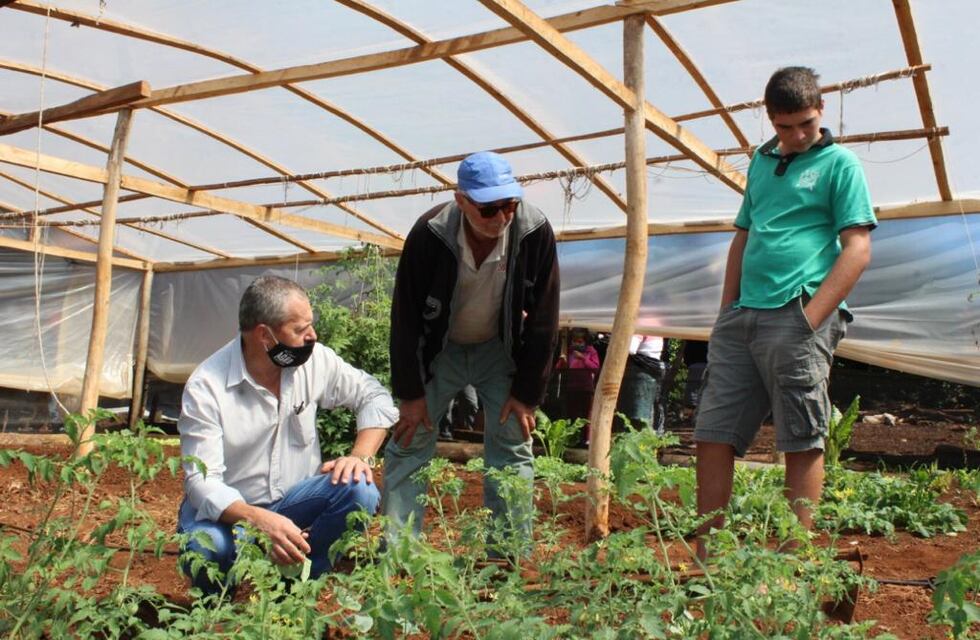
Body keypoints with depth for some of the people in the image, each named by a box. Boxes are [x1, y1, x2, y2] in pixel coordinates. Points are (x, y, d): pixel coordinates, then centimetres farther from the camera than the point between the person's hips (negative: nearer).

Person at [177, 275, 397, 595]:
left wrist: (360, 455, -16)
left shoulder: (314, 359, -9)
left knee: (359, 490, -25)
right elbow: (202, 481, -24)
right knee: (207, 547, -36)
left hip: (293, 500, 3)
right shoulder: (205, 387, -20)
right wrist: (260, 520, -42)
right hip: (229, 509, -3)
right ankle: (218, 601, 1)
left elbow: (375, 397, 2)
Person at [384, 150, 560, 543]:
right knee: (409, 443, -1)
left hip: (500, 349, 1)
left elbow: (543, 319, -14)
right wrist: (410, 393, -14)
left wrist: (527, 393, -11)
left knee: (513, 446, -1)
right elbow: (406, 317, -17)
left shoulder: (535, 232, -24)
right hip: (438, 350, 0)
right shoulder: (429, 234, -27)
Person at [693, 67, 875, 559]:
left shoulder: (839, 163, 2)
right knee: (713, 435, 4)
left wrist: (811, 317, -14)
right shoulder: (761, 162, 20)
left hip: (799, 316, -6)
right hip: (743, 316, 6)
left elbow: (857, 248, -6)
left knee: (802, 441, -1)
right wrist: (726, 314, 15)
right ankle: (706, 558, 12)